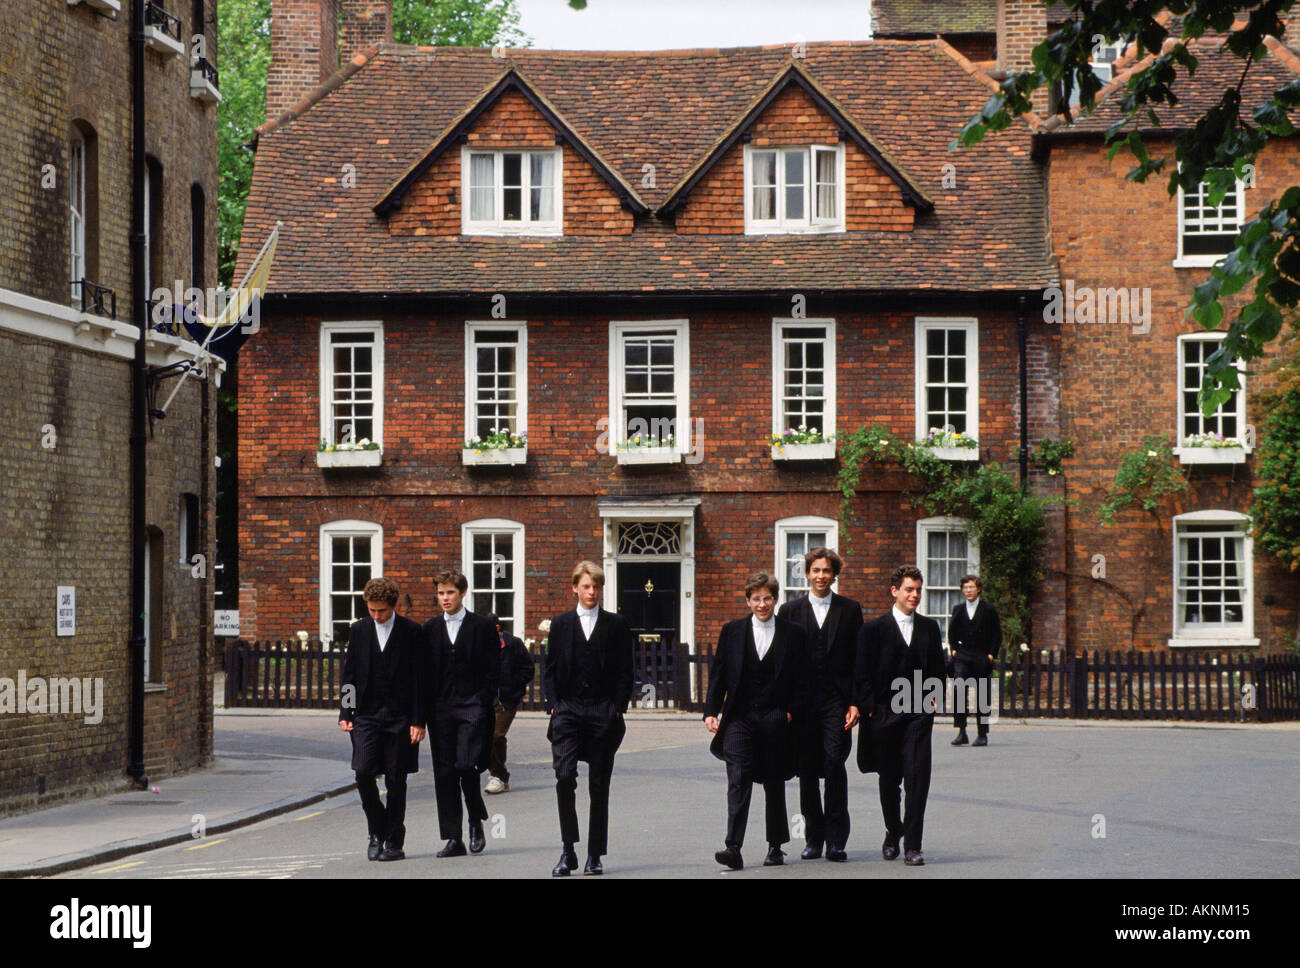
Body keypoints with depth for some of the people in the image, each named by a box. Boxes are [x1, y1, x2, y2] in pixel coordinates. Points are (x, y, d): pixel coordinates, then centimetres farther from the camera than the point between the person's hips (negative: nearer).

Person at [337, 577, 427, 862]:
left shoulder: (412, 632, -3)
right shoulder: (358, 631, 8)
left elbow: (420, 679, -3)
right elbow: (349, 675, 11)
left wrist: (418, 720, -8)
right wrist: (345, 713, 2)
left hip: (400, 717, -2)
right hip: (366, 715, 2)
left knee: (396, 781, 1)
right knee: (363, 774, -10)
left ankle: (394, 842, 11)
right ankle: (377, 831, 11)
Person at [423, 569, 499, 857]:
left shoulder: (483, 626, 3)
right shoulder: (430, 629, 12)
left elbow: (493, 671, 2)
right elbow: (425, 670, 13)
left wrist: (482, 702, -8)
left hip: (472, 707, -4)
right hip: (440, 710, 4)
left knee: (466, 766, -15)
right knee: (444, 773, 1)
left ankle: (476, 821, 12)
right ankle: (453, 839, 6)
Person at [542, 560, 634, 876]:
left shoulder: (616, 625, 8)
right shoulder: (561, 624, 10)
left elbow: (625, 671, 6)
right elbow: (549, 669, 10)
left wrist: (618, 708, -4)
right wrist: (554, 705, -2)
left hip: (604, 712, 0)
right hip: (568, 710, 0)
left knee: (599, 785, 3)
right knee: (564, 776, -16)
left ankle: (595, 856, 11)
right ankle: (567, 851, -9)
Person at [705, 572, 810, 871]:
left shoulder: (792, 634, 5)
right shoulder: (732, 632, 7)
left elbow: (802, 679, 5)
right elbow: (718, 674, 8)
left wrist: (790, 712, -5)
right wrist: (711, 711, 0)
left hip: (775, 720, 0)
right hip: (739, 718, 0)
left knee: (774, 784, 9)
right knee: (738, 779, -12)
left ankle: (775, 846, 22)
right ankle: (733, 848, -20)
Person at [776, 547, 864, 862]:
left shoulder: (850, 610, 7)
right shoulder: (790, 610, 9)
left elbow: (858, 660, 5)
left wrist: (855, 702, -3)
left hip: (836, 701, -2)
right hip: (802, 702, 2)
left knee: (834, 764, -13)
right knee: (807, 771, 4)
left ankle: (836, 839, -7)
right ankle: (814, 838, 14)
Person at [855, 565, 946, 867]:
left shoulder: (929, 627, 11)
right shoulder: (874, 628, 1)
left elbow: (938, 669, 19)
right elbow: (863, 674, 0)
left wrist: (934, 698, 5)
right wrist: (871, 709, -7)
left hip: (918, 714, 1)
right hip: (885, 715, -1)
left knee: (918, 777, -11)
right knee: (889, 781, 9)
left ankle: (912, 846, -10)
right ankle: (893, 833, 31)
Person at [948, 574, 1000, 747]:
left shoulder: (988, 610, 2)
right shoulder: (958, 609, 10)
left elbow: (997, 635, 4)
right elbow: (952, 632, 20)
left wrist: (991, 654, -4)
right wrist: (954, 649, 6)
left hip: (982, 657, -1)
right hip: (962, 656, 2)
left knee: (982, 697, 3)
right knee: (959, 689, -18)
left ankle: (982, 735, 13)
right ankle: (961, 732, -18)